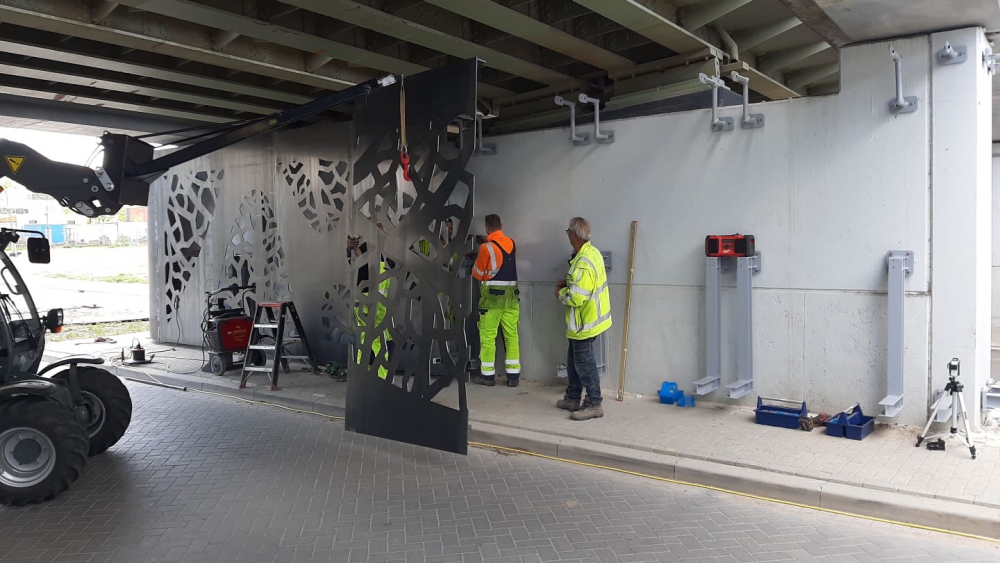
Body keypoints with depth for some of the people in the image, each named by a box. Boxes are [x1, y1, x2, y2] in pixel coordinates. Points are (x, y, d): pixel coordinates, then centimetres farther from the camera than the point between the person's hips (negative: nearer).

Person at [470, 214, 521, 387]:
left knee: (487, 336, 3)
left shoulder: (486, 248, -10)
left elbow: (478, 274, 1)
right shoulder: (511, 243, 6)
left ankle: (487, 375, 8)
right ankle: (513, 376, 9)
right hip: (511, 294, 5)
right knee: (512, 336, 7)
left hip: (493, 295, -5)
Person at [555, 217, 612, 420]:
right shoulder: (592, 252, 6)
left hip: (584, 322, -10)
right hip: (589, 318, 10)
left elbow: (576, 297, -29)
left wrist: (561, 293, -10)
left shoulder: (583, 263, -26)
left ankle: (594, 405, 9)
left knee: (584, 363, 0)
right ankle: (573, 398, 30)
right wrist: (568, 283, 8)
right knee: (574, 360, 19)